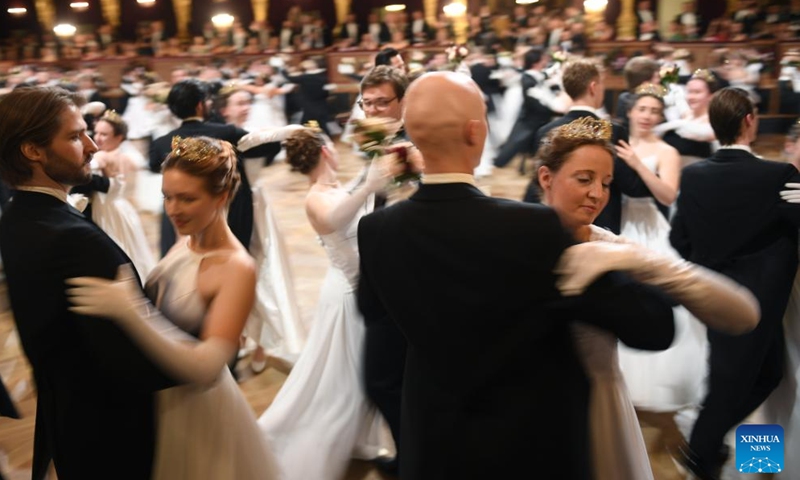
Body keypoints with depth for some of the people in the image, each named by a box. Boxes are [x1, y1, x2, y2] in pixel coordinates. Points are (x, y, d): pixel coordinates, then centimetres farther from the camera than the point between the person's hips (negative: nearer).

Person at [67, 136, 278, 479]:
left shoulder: (237, 268, -26)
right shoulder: (185, 244, -2)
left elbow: (206, 368, -36)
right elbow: (160, 312, 8)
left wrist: (129, 313, -45)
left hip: (198, 409, -7)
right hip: (158, 400, 7)